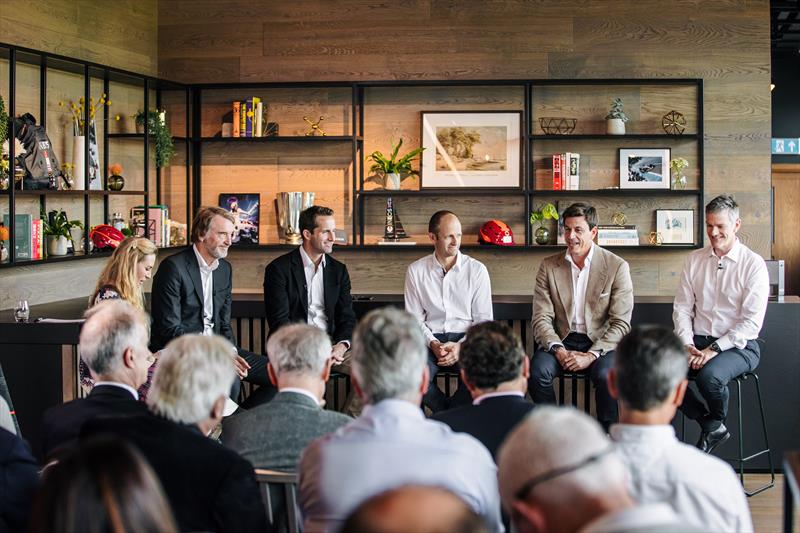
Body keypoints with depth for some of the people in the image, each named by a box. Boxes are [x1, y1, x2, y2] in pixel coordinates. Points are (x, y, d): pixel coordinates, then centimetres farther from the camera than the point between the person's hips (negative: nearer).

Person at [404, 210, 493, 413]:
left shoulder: (477, 270, 3)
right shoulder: (416, 271, 6)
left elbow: (484, 319, 3)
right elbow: (415, 318, 6)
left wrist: (461, 346, -13)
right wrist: (433, 344, -12)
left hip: (466, 340, 0)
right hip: (431, 340, 1)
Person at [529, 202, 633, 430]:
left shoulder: (617, 266, -3)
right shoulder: (548, 266, 5)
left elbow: (621, 324, -6)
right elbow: (541, 319, 2)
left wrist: (591, 355, -18)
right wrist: (558, 350, -17)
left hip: (601, 343, -2)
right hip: (562, 341, 2)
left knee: (606, 375, -33)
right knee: (537, 371, -28)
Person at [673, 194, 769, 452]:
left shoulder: (753, 264, -5)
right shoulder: (694, 260, 11)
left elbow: (752, 322, -11)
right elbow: (682, 307, 9)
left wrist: (715, 348, -18)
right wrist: (687, 344, -8)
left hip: (737, 346, -5)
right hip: (698, 342, 5)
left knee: (709, 376, -36)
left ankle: (715, 423, 2)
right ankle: (712, 428, -3)